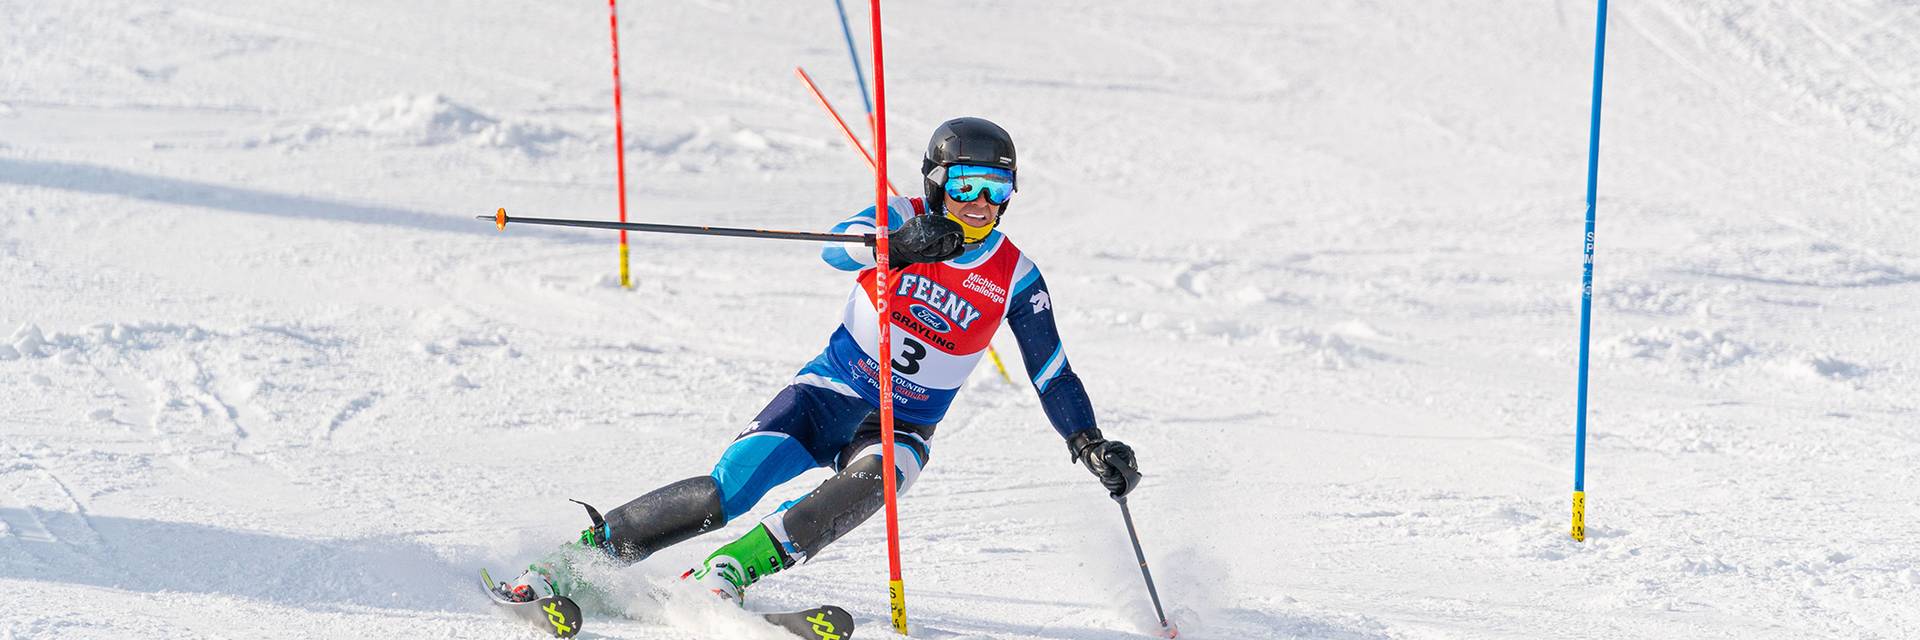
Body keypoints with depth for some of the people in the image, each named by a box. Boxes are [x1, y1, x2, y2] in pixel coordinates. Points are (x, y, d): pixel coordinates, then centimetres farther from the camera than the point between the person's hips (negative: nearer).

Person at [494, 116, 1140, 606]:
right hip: (829, 391, -1)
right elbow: (837, 247, -27)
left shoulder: (1015, 278, -2)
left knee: (871, 476, -36)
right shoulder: (903, 218, -6)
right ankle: (581, 555, -13)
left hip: (902, 428, 1)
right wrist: (899, 244, -48)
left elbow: (1054, 374, 7)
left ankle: (728, 574, -37)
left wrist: (1089, 443, -5)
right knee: (729, 487, -23)